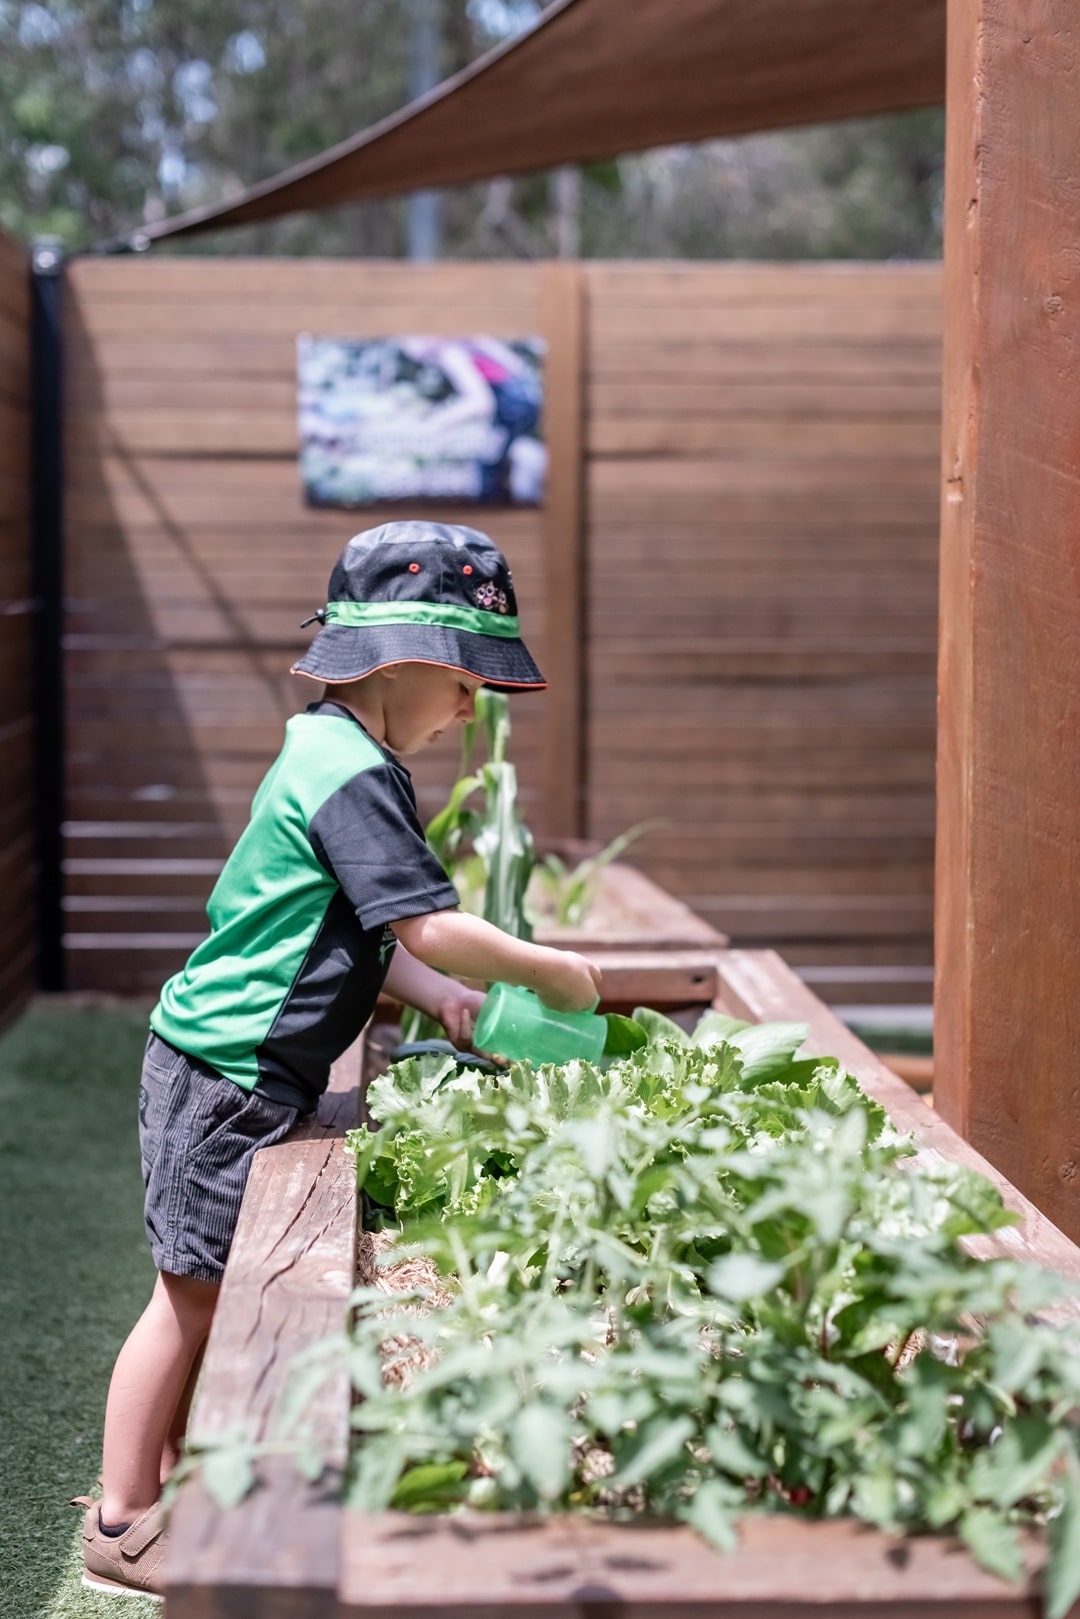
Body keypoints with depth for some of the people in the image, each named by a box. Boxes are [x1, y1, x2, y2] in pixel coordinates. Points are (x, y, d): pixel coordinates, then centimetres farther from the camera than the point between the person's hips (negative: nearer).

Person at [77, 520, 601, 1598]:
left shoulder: (328, 754, 12)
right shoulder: (353, 774, -20)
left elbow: (362, 929, 19)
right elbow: (431, 927, -24)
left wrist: (437, 996, 7)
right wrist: (552, 973, -12)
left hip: (241, 1067, 10)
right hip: (229, 1074, -10)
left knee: (207, 1293, 17)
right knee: (191, 1293, 0)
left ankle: (173, 1487, 30)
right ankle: (122, 1528, 10)